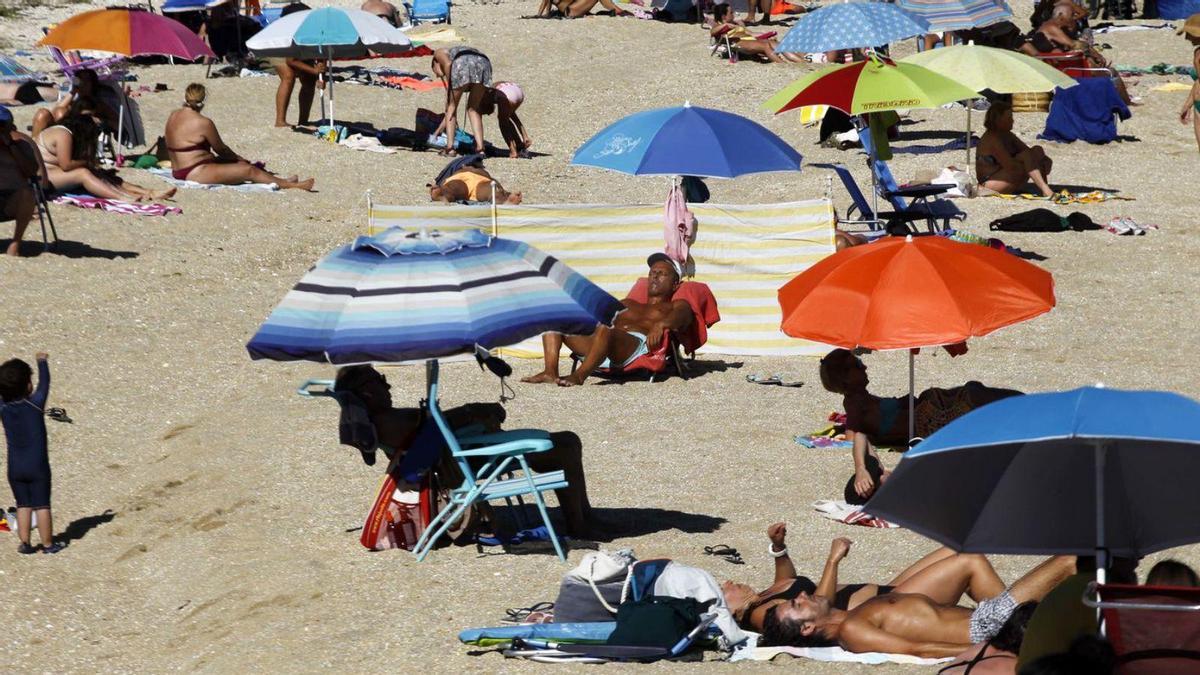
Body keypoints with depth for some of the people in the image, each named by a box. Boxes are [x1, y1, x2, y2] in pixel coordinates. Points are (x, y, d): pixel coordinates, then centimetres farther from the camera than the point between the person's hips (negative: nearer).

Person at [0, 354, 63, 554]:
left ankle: (25, 543, 11)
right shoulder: (35, 404, -14)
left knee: (23, 505, 13)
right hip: (38, 466, -3)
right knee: (42, 505, 4)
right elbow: (44, 384, 2)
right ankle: (48, 544, 9)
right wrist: (42, 362, 19)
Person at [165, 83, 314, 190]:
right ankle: (291, 185, -1)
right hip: (197, 174, -10)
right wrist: (240, 159, 14)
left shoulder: (173, 117, 8)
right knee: (250, 170, -8)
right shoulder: (203, 123, -18)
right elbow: (221, 149, -6)